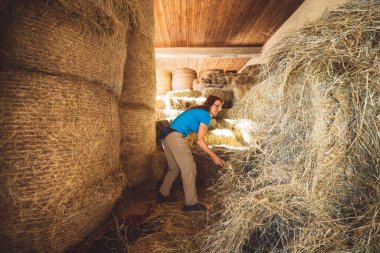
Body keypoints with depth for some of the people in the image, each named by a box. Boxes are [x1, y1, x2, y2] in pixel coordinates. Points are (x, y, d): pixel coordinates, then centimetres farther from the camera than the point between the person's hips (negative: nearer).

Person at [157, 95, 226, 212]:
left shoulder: (197, 111, 23)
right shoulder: (205, 115, -5)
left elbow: (199, 138, 23)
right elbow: (200, 140, -9)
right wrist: (214, 156, -4)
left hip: (165, 136, 10)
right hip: (175, 136, -10)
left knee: (174, 168, 20)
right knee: (189, 168, -3)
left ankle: (163, 195, 32)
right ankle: (191, 203, 4)